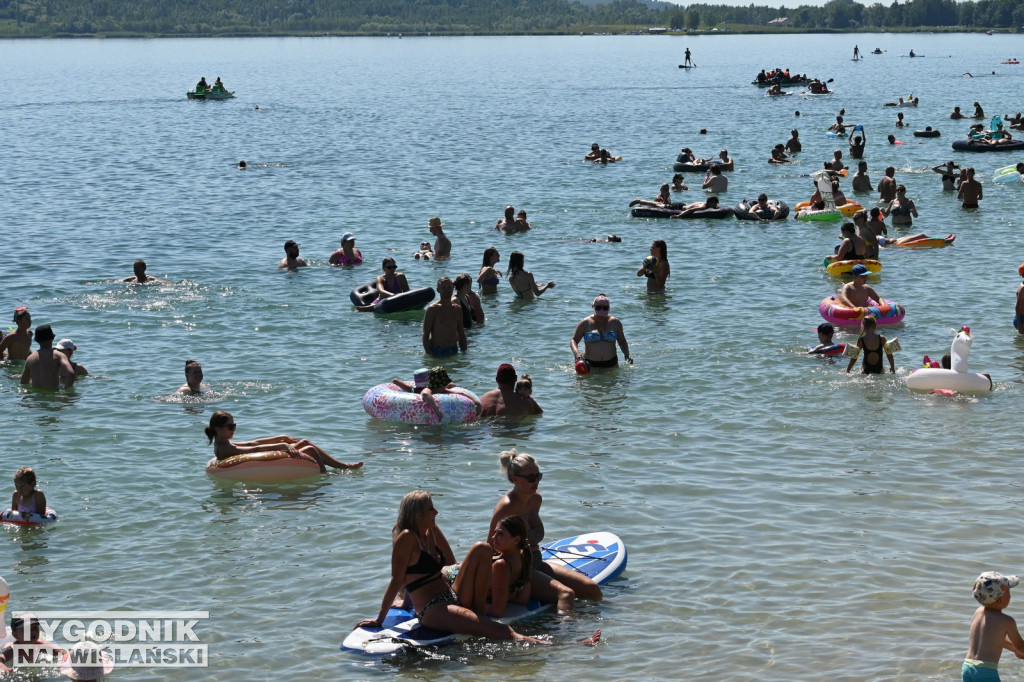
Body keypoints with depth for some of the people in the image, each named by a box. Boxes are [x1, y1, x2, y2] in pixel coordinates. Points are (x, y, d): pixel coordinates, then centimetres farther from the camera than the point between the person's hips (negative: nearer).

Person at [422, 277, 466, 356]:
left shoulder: (457, 309, 11)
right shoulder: (432, 309, -7)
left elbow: (461, 334, 17)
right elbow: (426, 334, -10)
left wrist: (464, 352, 11)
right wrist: (429, 354, -18)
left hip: (453, 352, 5)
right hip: (436, 352, -5)